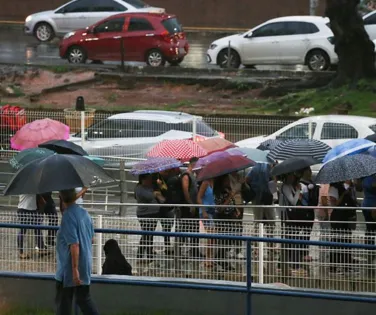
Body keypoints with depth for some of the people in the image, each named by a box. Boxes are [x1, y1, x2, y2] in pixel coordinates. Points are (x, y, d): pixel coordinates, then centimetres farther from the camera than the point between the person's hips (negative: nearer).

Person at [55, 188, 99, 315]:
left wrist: (75, 269, -25)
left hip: (69, 268, -8)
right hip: (86, 266, 8)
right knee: (84, 298, 15)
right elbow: (91, 238, 16)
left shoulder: (68, 216, -20)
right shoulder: (85, 213, 5)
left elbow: (74, 245, -25)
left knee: (63, 303, 4)